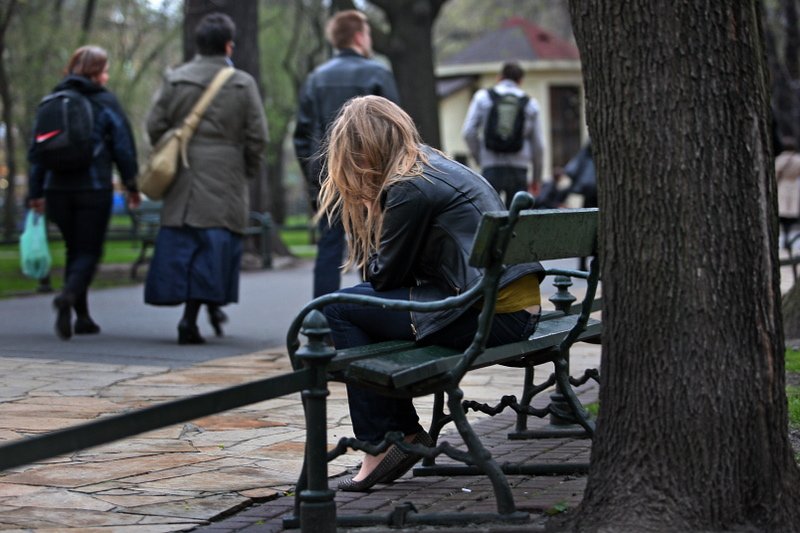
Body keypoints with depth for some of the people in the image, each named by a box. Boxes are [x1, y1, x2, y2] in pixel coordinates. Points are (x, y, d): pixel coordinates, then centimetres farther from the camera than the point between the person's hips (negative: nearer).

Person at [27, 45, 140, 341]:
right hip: (94, 189, -4)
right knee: (89, 252, 0)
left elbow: (37, 150, 8)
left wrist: (36, 191, 10)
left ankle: (82, 316, 15)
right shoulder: (106, 102, -2)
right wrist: (132, 185, 5)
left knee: (74, 250, 16)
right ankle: (68, 295, -28)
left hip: (58, 189, 4)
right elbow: (123, 148, -4)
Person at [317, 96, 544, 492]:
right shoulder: (435, 164, 16)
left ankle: (382, 443, 1)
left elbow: (383, 275, -4)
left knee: (337, 309, -3)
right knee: (363, 302, 20)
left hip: (491, 316, -10)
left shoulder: (409, 188, -14)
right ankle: (402, 431, 20)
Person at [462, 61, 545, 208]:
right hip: (519, 168, 1)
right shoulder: (530, 103, 10)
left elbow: (468, 132, -1)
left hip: (491, 168, -1)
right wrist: (536, 178, 20)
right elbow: (538, 145, 11)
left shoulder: (482, 97, 6)